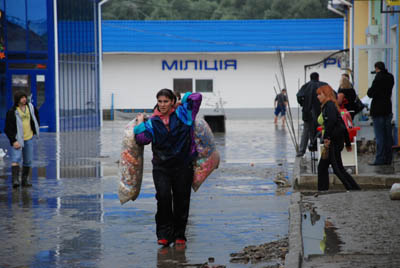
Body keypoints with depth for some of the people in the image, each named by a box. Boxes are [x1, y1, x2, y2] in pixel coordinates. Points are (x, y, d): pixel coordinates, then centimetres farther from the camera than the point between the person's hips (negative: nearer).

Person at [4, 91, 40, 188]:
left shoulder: (30, 107, 1)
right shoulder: (12, 112, -14)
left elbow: (36, 117, 22)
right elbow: (7, 129, -12)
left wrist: (35, 130, 20)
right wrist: (13, 141, -19)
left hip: (29, 138, 5)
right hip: (17, 139, -5)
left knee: (28, 161, 9)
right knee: (16, 159, -20)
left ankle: (25, 180, 20)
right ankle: (15, 180, -30)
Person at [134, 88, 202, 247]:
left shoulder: (182, 114, 4)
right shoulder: (152, 122, 5)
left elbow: (197, 97, -3)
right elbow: (142, 139, -9)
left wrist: (183, 102, 10)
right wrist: (140, 123, 1)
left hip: (182, 166, 0)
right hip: (161, 167, 0)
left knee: (181, 201, 3)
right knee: (163, 197, -19)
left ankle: (179, 235, 17)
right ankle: (164, 234, -9)